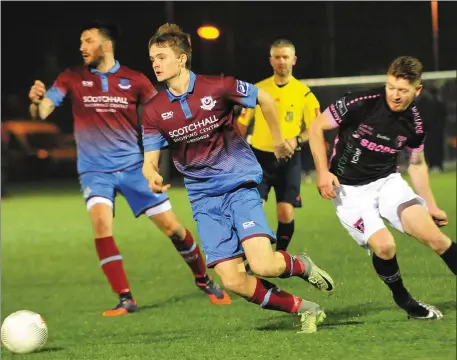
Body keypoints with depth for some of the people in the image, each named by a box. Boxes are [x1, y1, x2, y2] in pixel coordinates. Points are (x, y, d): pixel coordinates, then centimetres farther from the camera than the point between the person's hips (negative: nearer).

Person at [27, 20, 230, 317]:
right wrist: (37, 100, -32)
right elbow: (41, 112, -9)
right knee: (101, 222, -25)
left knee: (171, 226, 0)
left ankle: (204, 280, 25)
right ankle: (125, 300, -18)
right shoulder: (72, 78, -1)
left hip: (133, 166, 0)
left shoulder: (134, 80, -2)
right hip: (95, 170, 0)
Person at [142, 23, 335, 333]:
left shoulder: (217, 87, -11)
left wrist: (278, 140, 14)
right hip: (204, 198, 3)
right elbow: (150, 160, -3)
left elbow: (264, 99, 5)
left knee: (263, 265, -21)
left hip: (239, 183, -3)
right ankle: (304, 309, 9)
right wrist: (153, 176, -27)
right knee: (233, 281, -10)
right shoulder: (154, 112, -2)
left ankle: (301, 266, 14)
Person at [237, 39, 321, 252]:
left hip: (288, 160, -1)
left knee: (286, 213, -5)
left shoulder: (304, 93, -1)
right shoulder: (257, 90, 3)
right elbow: (242, 123, 11)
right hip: (260, 157, 1)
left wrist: (297, 140, -19)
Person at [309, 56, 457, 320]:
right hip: (350, 189, -3)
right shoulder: (360, 104, -19)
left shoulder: (415, 123, -6)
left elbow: (417, 164, 12)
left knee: (430, 233, -19)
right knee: (384, 246, -22)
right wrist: (323, 172, -15)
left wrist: (431, 205, 13)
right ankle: (404, 301, 4)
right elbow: (317, 128, -8)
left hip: (388, 181, 3)